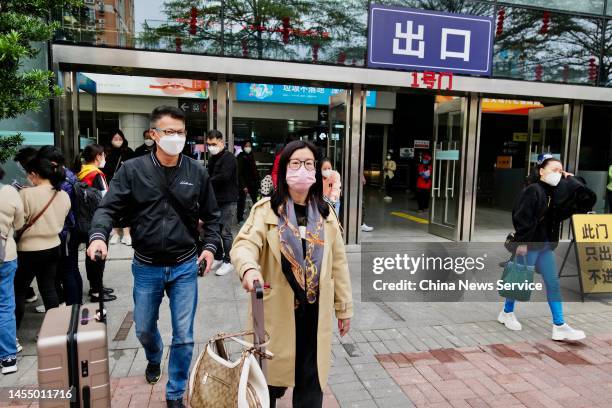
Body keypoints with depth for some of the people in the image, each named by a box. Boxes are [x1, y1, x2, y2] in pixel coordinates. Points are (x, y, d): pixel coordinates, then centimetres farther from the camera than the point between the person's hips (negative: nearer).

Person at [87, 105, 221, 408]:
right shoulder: (132, 170, -7)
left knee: (184, 336, 5)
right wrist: (98, 235, -25)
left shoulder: (197, 173, -3)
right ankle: (154, 359, 56)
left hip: (185, 267, 0)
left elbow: (211, 215, 6)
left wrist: (210, 246, -6)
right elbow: (108, 208, -6)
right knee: (144, 329, 21)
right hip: (146, 267, 1)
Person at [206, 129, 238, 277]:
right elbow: (210, 176, 13)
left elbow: (224, 177, -22)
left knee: (225, 232, -3)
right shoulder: (212, 159, 14)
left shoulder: (228, 157, -11)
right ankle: (218, 258, 26)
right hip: (215, 199, 8)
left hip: (227, 200, -8)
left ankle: (228, 261, 10)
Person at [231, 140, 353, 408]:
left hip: (315, 311, 3)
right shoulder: (266, 209, -7)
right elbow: (244, 244, -21)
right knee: (271, 375, 12)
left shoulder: (325, 213, 5)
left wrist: (344, 307, 10)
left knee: (311, 379, 16)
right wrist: (249, 268, -44)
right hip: (277, 310, -3)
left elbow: (338, 262, 8)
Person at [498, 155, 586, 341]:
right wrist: (522, 241, -21)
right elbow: (521, 216, -20)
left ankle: (559, 326, 12)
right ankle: (507, 313, 27)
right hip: (529, 245, -8)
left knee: (553, 283, 6)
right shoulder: (533, 190, -16)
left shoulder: (556, 192, 9)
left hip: (546, 245, 8)